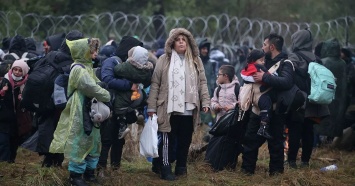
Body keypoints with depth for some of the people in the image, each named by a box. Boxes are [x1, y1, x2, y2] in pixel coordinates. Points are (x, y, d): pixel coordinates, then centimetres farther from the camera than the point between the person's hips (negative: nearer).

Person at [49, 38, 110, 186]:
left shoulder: (87, 67, 12)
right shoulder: (79, 70, -18)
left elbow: (95, 85, 15)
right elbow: (93, 89, -21)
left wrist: (105, 95, -2)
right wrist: (108, 96, -8)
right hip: (80, 113, -10)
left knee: (92, 142, 14)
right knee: (79, 143, -3)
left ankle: (89, 172, 24)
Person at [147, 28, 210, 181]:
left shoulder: (196, 61, 10)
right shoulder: (164, 60, 1)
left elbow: (202, 82, 11)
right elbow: (155, 84, 0)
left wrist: (205, 102, 1)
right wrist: (151, 107, -4)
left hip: (189, 109, 3)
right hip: (169, 108, -3)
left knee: (185, 140, 10)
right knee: (168, 140, 0)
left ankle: (181, 167, 23)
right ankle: (166, 169, 5)